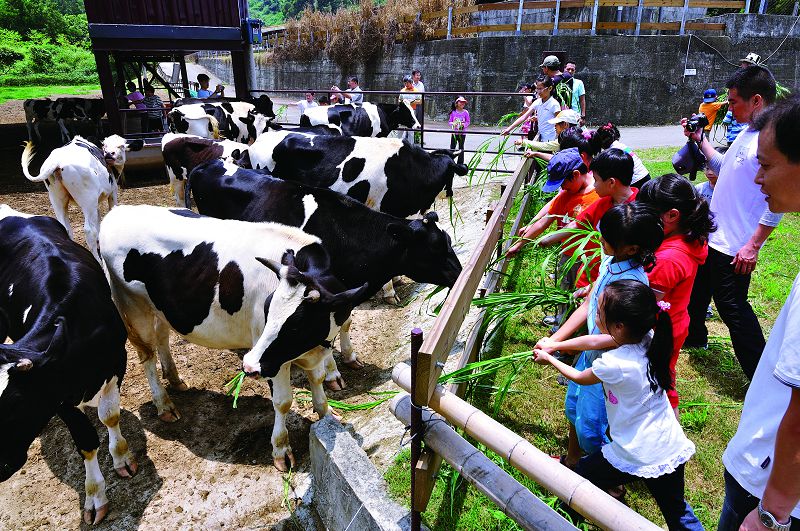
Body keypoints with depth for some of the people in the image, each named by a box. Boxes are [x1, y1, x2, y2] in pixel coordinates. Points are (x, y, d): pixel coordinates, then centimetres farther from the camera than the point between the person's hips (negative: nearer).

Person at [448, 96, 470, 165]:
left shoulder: (466, 112, -2)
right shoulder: (453, 112, -1)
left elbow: (468, 122, 2)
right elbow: (450, 121, 5)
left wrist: (463, 124, -18)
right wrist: (453, 124, -16)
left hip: (462, 133, 0)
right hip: (454, 132, 0)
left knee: (461, 148, 6)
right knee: (452, 147, 3)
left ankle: (460, 163, 14)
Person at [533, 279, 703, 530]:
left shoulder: (613, 364, -28)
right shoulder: (646, 339, -10)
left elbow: (579, 377, -5)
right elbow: (593, 341, 3)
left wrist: (549, 359, 11)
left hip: (636, 459, -6)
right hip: (673, 450, 6)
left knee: (582, 472, 20)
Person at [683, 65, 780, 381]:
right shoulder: (747, 133, 8)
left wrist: (753, 245, -24)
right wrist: (699, 139, 16)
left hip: (734, 247, -9)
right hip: (710, 234, 10)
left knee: (732, 307, -2)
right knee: (698, 289, 25)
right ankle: (694, 336, 48)